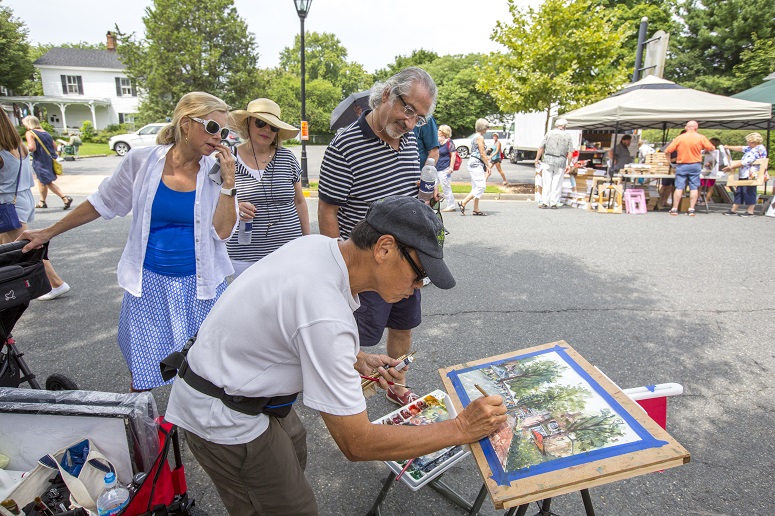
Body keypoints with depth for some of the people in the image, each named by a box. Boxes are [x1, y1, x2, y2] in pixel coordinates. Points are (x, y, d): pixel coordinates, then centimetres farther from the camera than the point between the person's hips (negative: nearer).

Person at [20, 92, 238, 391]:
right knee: (140, 365, 13)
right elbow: (103, 203, 7)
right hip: (149, 280, 1)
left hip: (199, 282, 0)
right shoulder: (142, 161, -7)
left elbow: (222, 232, -12)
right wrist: (48, 233, 14)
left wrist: (228, 181, -19)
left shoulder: (216, 171, -7)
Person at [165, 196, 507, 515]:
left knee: (293, 450, 27)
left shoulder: (317, 244, -9)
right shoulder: (326, 316, -36)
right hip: (223, 419, -9)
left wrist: (358, 359, 2)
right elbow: (357, 444, -28)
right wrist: (460, 429, -22)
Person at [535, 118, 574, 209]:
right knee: (557, 184, 4)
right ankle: (554, 203, 5)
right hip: (561, 162, 0)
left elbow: (541, 148, 3)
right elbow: (570, 153, 0)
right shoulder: (568, 136, 5)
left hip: (548, 160, 0)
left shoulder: (549, 133, 5)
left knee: (546, 182, 2)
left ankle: (545, 202, 0)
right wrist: (568, 164, 6)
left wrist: (537, 159, 11)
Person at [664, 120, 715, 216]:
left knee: (679, 187, 2)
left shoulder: (679, 138, -5)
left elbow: (667, 151, -5)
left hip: (681, 165, 0)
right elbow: (712, 148, 3)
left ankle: (674, 209, 3)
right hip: (695, 165, 0)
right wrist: (703, 148, 24)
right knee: (694, 188, 5)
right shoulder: (701, 138, -3)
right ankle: (691, 209, 4)